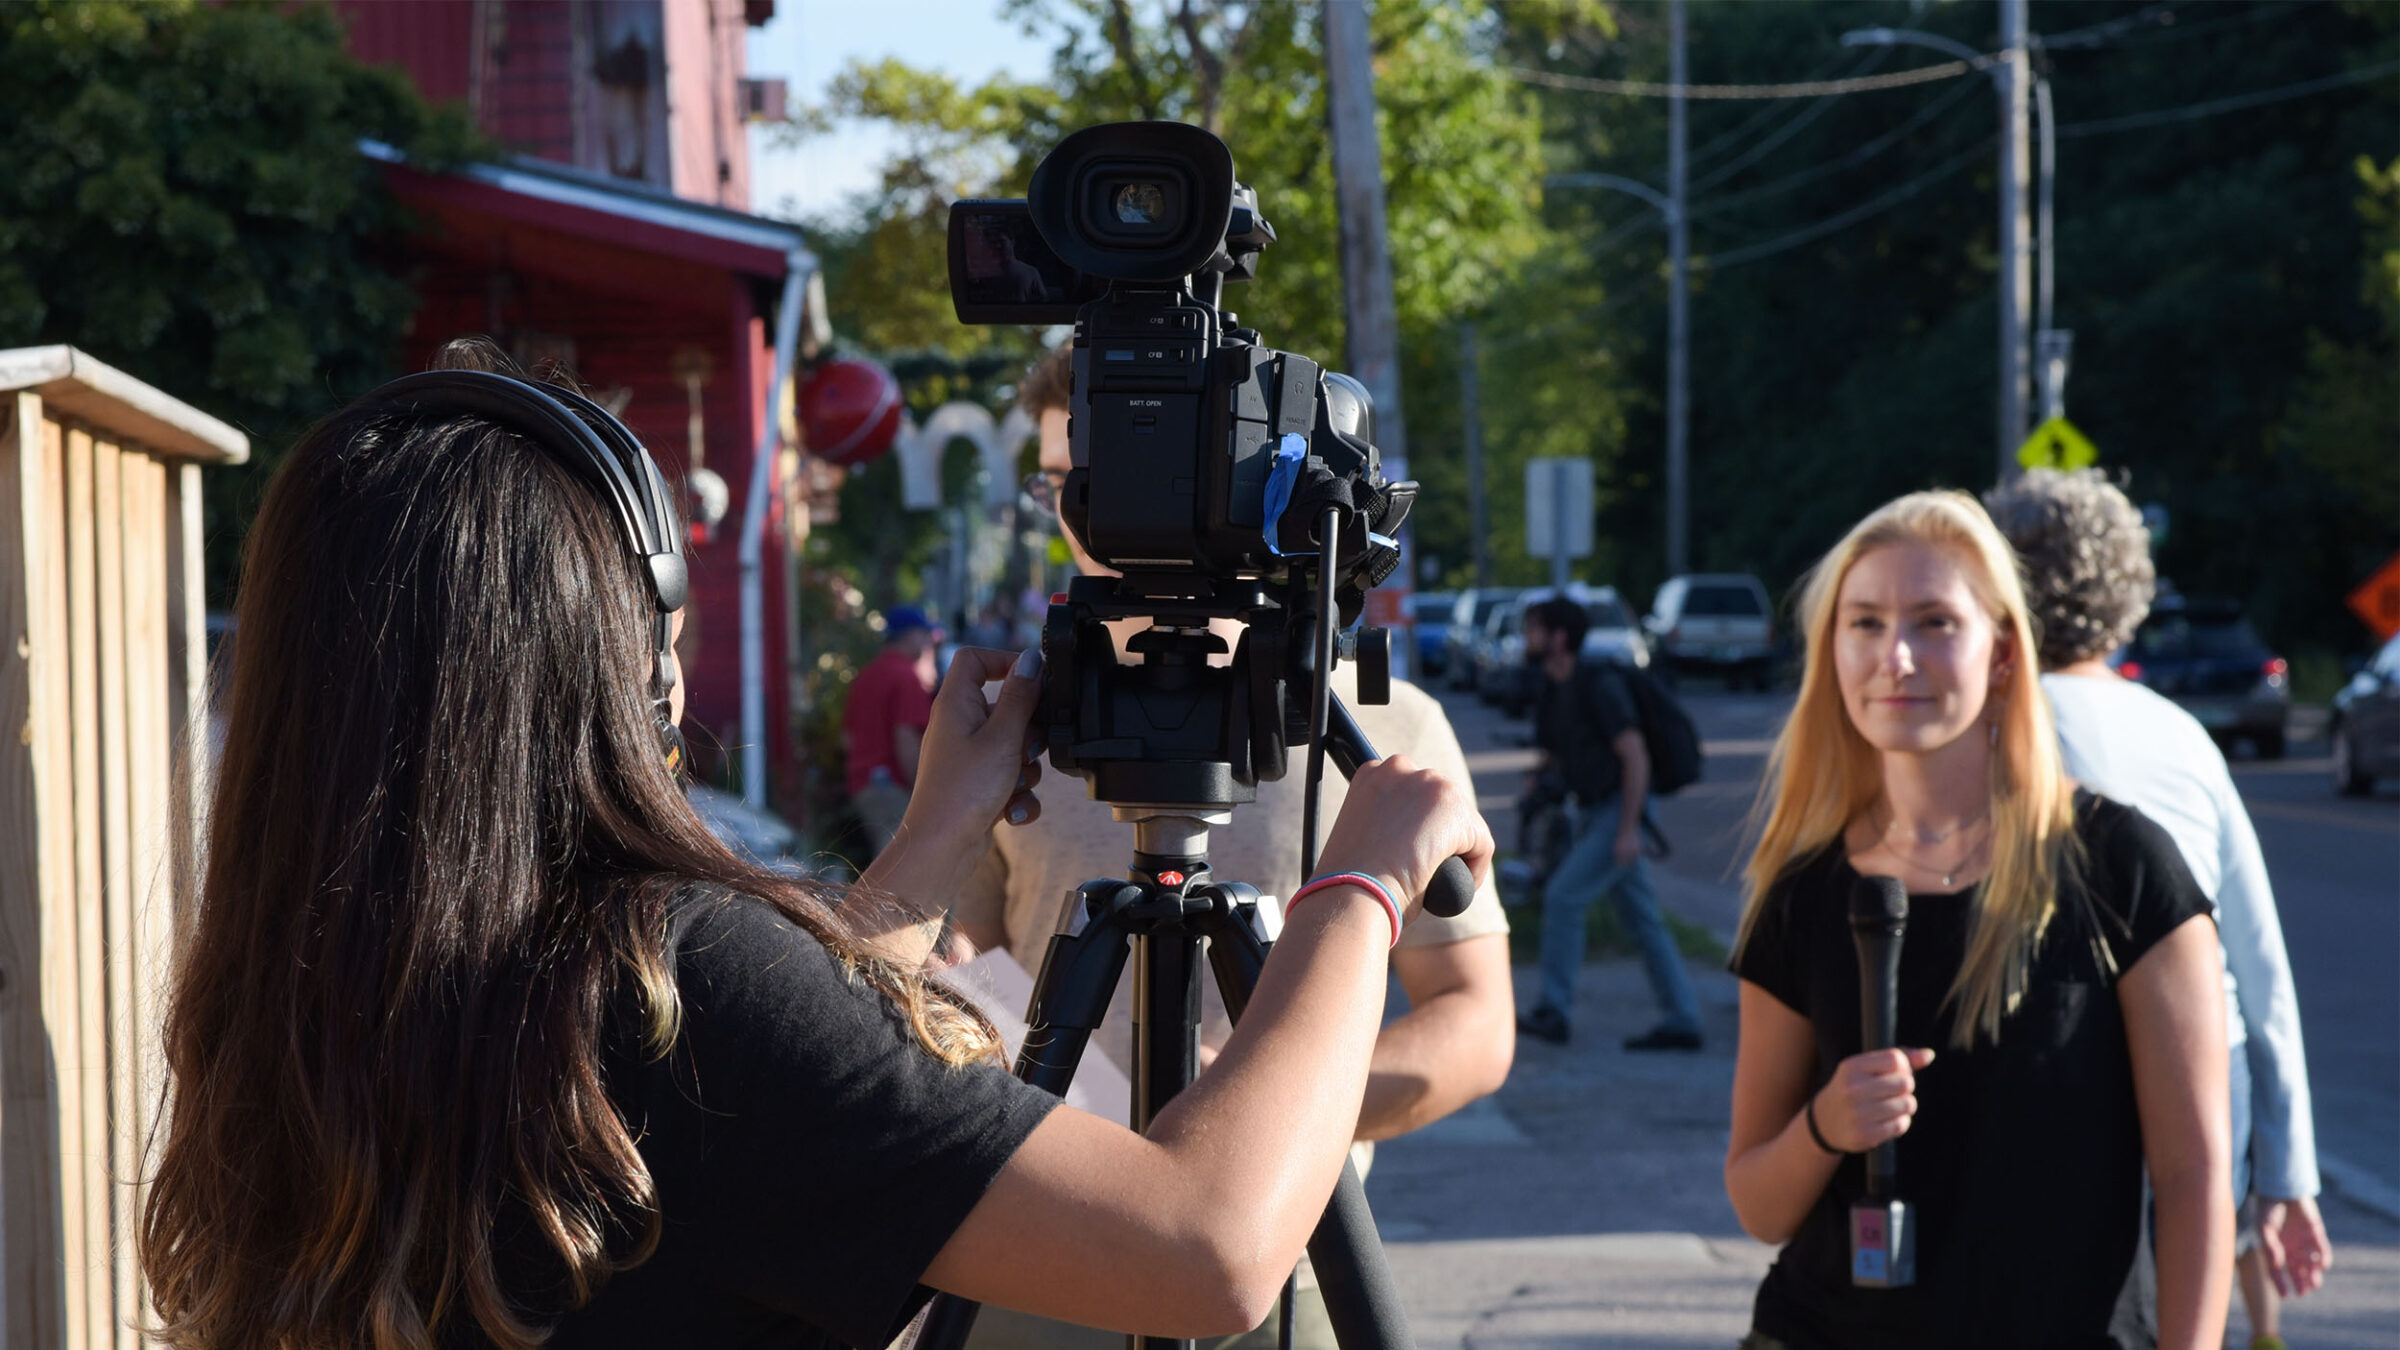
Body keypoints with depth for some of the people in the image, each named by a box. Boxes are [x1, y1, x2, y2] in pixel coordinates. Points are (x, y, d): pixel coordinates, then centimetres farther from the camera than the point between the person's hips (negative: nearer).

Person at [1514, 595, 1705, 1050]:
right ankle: (1681, 1023, 11)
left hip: (1619, 812, -9)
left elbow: (1636, 756, -19)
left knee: (1564, 895, -16)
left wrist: (1628, 829, -24)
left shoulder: (1598, 684, -16)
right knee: (1642, 920, 9)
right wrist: (1536, 774, -2)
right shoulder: (1552, 692, 11)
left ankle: (1555, 1010, -14)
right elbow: (1556, 752, 22)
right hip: (1594, 814, 9)